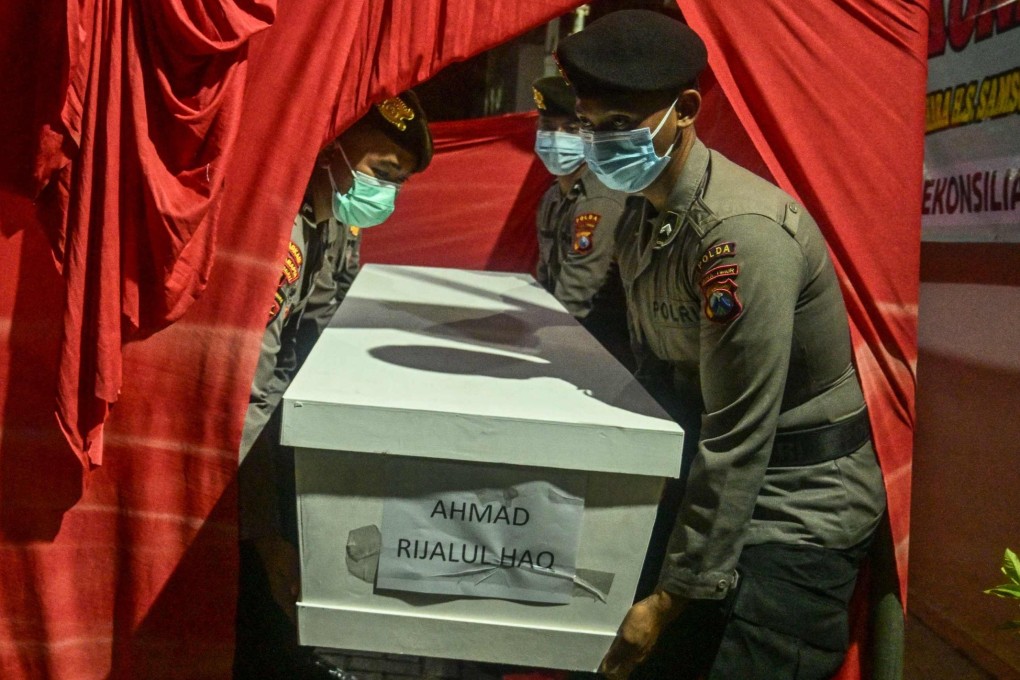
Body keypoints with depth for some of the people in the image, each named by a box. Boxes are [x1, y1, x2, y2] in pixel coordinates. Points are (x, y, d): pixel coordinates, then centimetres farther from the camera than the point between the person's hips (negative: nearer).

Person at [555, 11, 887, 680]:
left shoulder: (741, 232, -26)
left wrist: (672, 596, -19)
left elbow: (738, 442, -25)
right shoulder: (641, 219, 2)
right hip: (706, 491, 8)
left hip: (796, 516, -8)